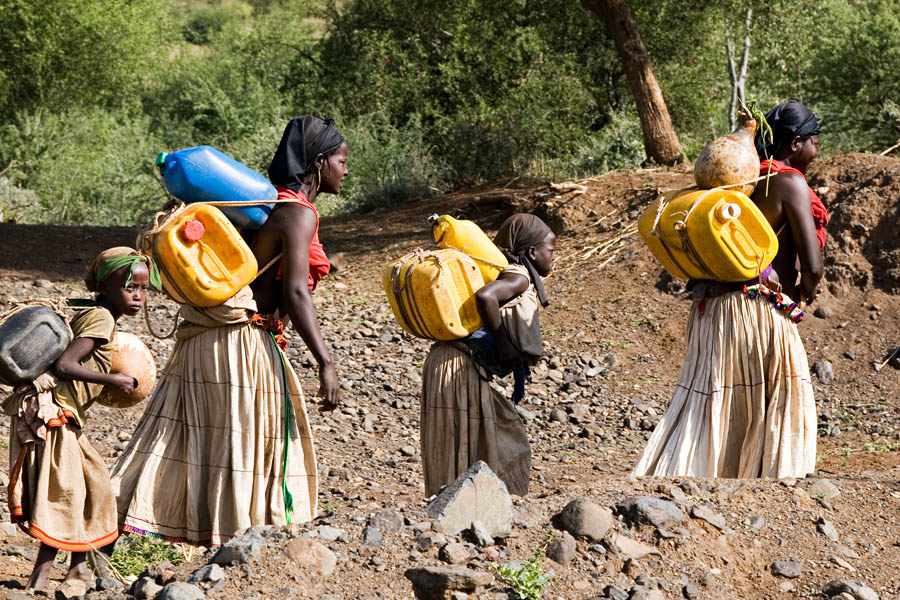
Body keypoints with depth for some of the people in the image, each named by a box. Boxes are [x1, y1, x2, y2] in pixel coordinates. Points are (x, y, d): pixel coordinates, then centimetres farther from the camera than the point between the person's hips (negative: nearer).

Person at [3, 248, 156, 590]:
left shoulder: (87, 315, 15)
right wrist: (112, 379, -16)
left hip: (61, 417, 10)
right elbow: (63, 365, -23)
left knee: (93, 483, 18)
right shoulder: (101, 319, -13)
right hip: (50, 414, -10)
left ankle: (78, 566, 29)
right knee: (66, 492, -7)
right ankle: (40, 578, -7)